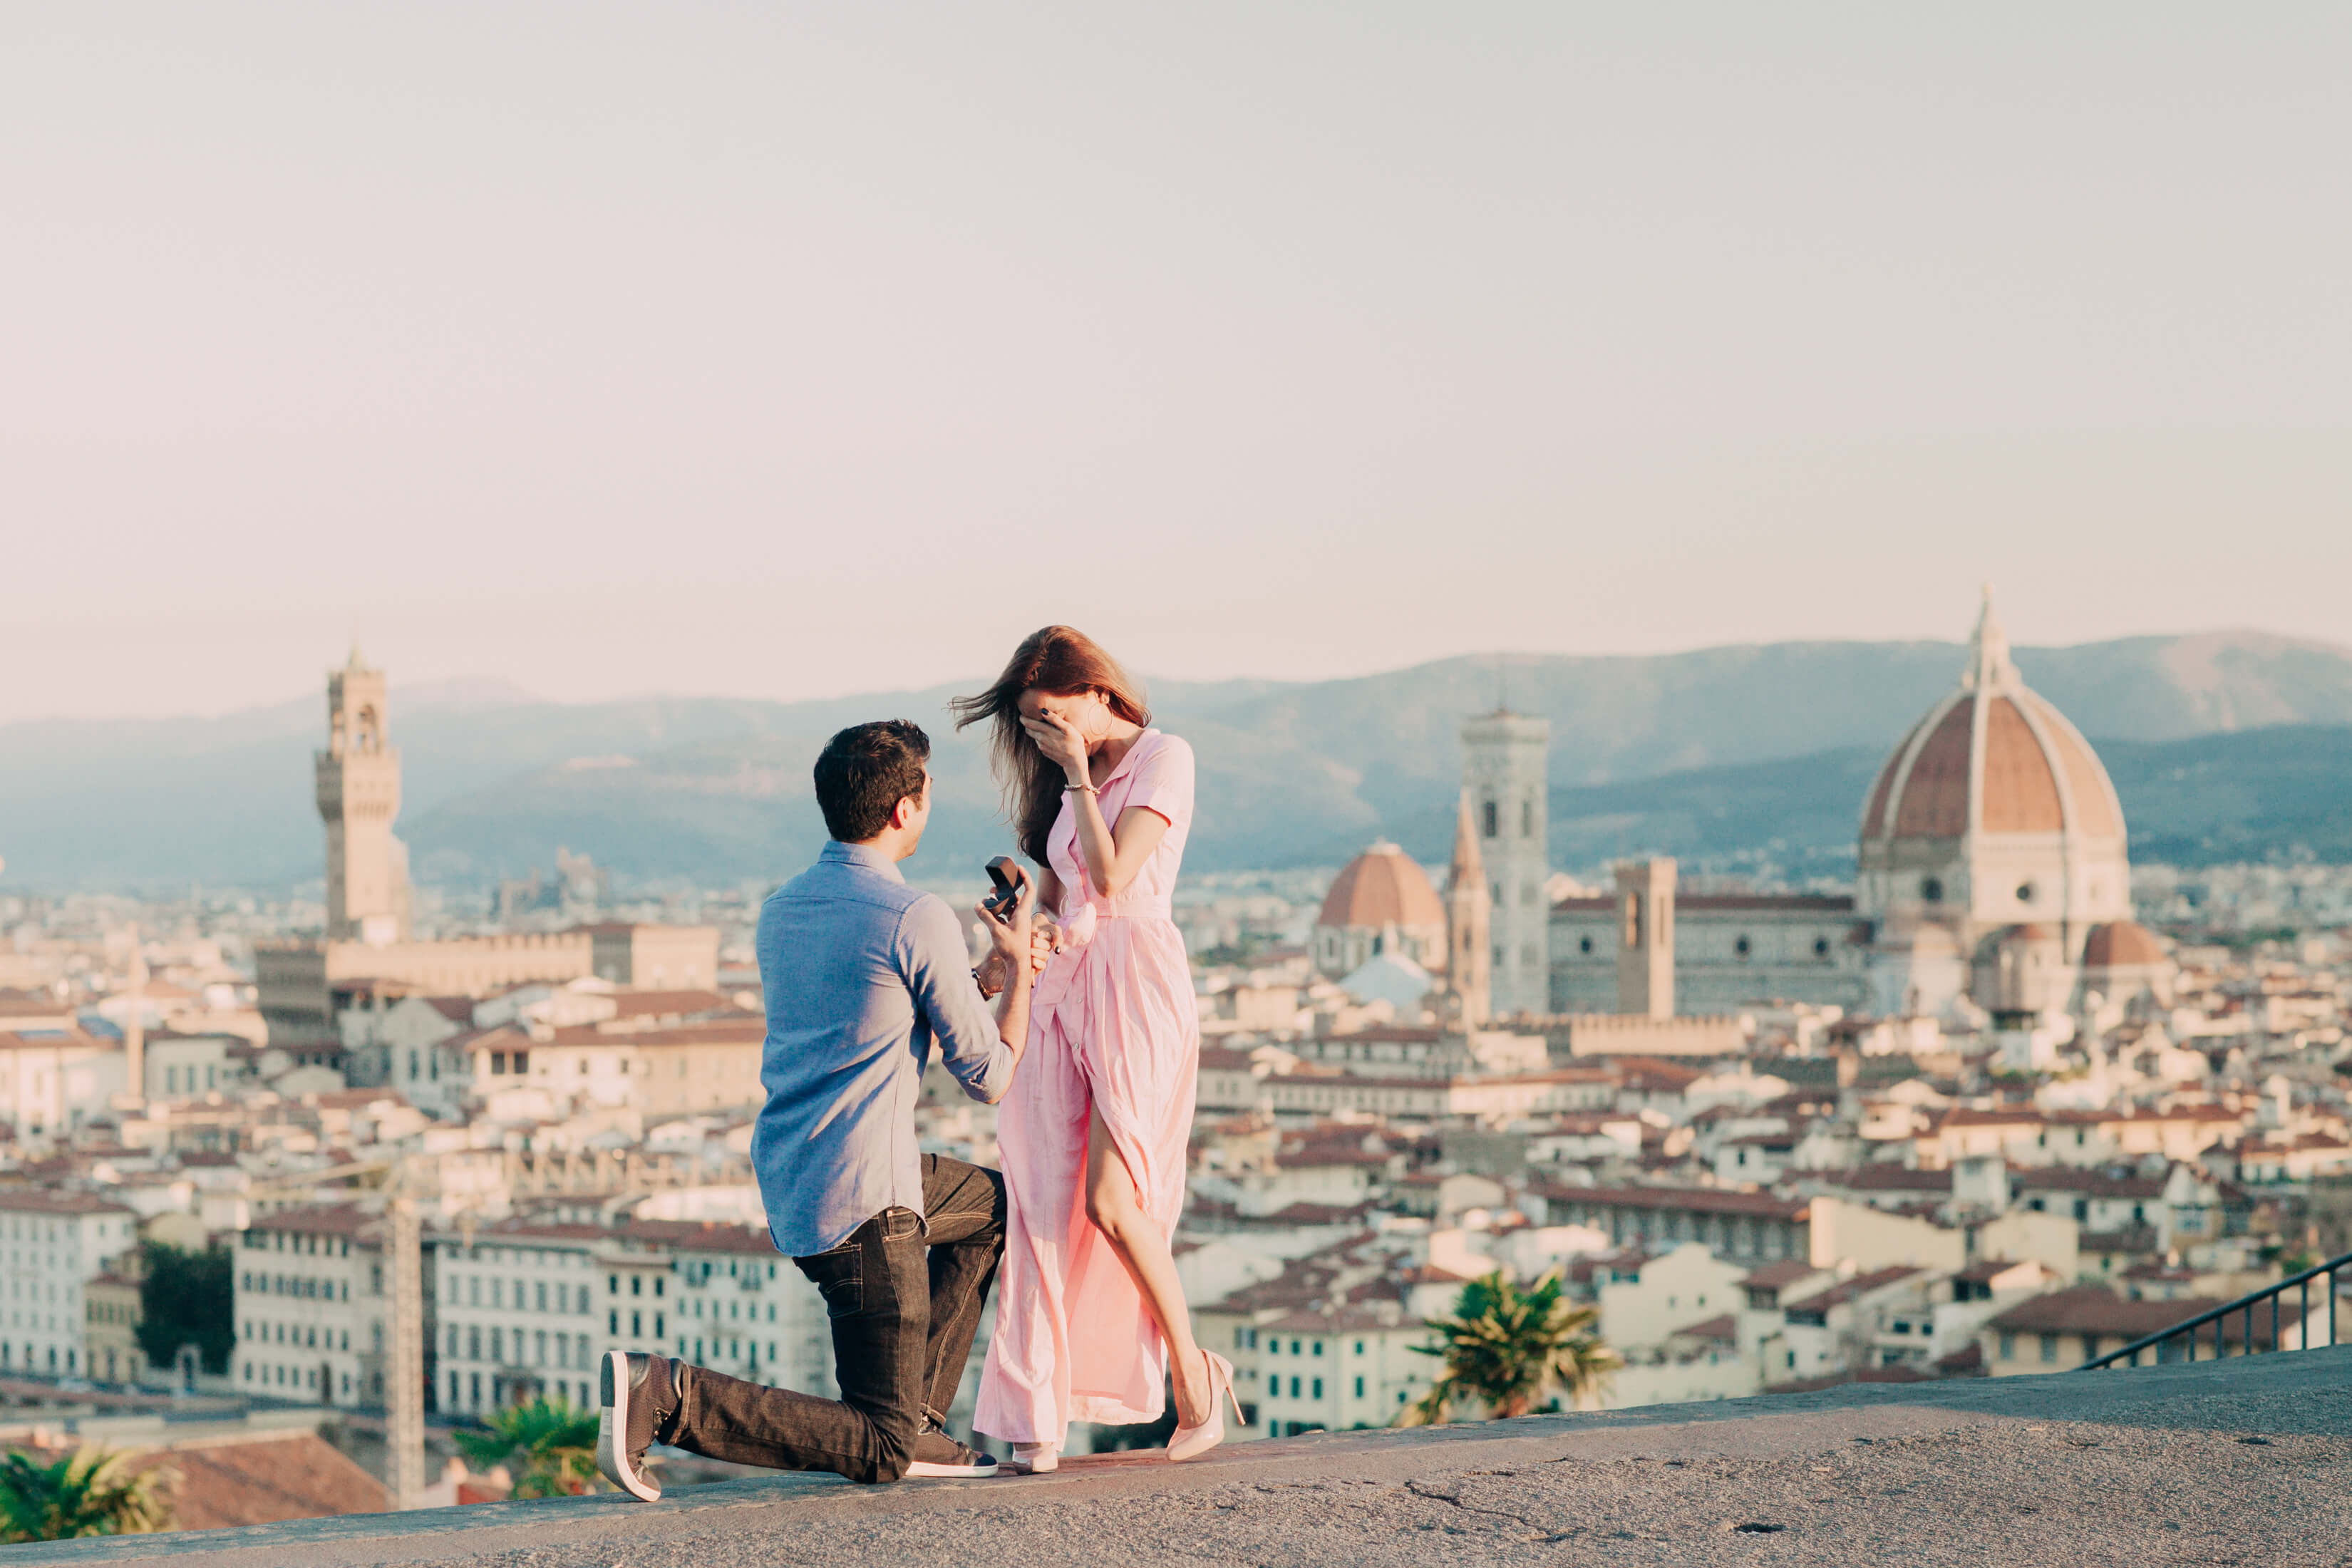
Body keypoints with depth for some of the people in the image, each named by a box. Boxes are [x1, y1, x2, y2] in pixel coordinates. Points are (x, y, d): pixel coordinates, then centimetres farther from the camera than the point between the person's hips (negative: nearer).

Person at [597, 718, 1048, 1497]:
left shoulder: (781, 908, 11)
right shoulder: (919, 921, -14)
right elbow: (989, 1077, -5)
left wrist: (984, 978, 24)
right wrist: (1017, 972, 11)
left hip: (787, 1183, 9)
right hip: (862, 1201, -9)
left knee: (995, 1204, 31)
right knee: (879, 1451, -2)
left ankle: (913, 1424, 23)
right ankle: (665, 1396, -16)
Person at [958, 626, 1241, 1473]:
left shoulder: (1163, 758, -2)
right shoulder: (1066, 783, 21)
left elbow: (1112, 874, -13)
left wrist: (1078, 774, -8)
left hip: (1134, 983, -7)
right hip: (1062, 986, 7)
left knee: (1111, 1201, -16)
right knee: (1044, 1203, -5)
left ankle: (1195, 1378, 1)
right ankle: (1036, 1414, -6)